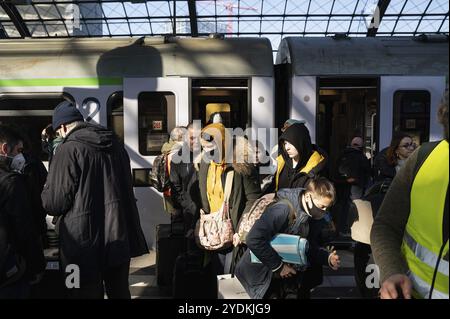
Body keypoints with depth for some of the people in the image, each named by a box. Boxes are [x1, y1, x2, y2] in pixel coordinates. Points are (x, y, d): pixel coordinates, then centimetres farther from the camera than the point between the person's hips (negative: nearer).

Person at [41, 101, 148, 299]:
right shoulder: (115, 144, 7)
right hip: (119, 236, 7)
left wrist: (48, 188, 7)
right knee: (120, 291, 20)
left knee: (88, 292, 8)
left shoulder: (69, 150, -15)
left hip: (85, 242, -6)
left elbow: (53, 203, -13)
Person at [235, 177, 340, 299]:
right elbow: (254, 239, -35)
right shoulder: (283, 210, -29)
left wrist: (328, 258, -17)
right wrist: (278, 266, -28)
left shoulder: (316, 217, -3)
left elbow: (312, 247, 4)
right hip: (259, 270, -7)